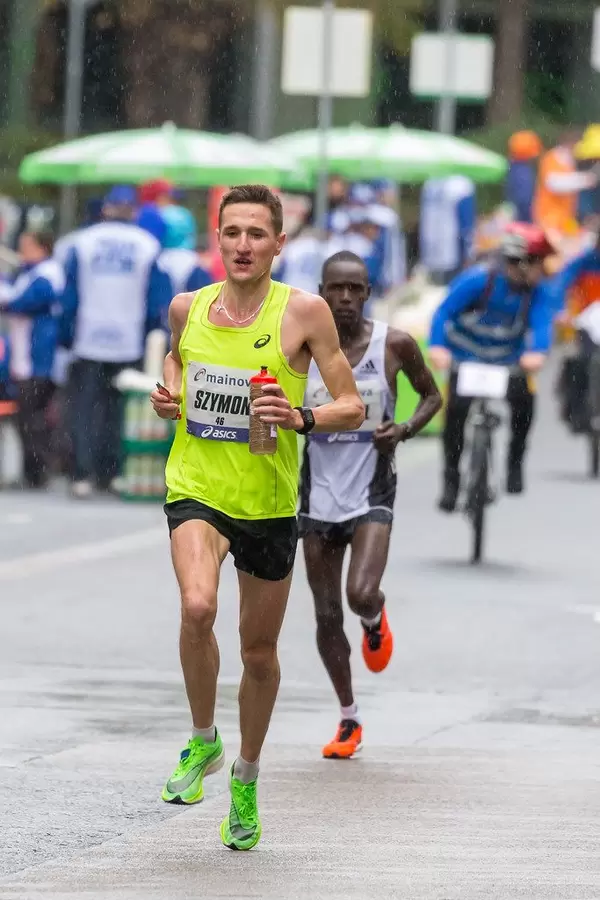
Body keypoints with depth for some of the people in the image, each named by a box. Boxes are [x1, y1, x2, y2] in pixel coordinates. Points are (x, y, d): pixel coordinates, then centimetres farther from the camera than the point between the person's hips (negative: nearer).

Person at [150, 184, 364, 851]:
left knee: (259, 651, 12)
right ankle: (203, 740, -4)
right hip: (195, 489, 0)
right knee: (198, 607, -28)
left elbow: (352, 408, -5)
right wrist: (170, 396, 0)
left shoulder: (303, 313, -9)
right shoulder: (188, 308, 0)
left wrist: (302, 419, -25)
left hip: (269, 501, 0)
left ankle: (246, 779, 37)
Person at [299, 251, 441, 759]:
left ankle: (375, 621, 17)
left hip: (372, 493, -2)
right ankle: (349, 720, 23)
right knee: (327, 616, 6)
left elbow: (432, 396, 9)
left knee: (362, 594, -23)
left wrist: (406, 430, -10)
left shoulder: (394, 346, -6)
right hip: (319, 495, 2)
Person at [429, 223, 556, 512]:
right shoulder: (478, 280, -25)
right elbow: (444, 312, -29)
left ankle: (515, 463, 3)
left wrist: (536, 353, -52)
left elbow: (542, 324, -29)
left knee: (524, 401, -21)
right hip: (466, 357, -2)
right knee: (456, 408, -19)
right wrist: (437, 347, -47)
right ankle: (451, 479, -4)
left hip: (508, 360, 2)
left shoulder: (538, 291, -16)